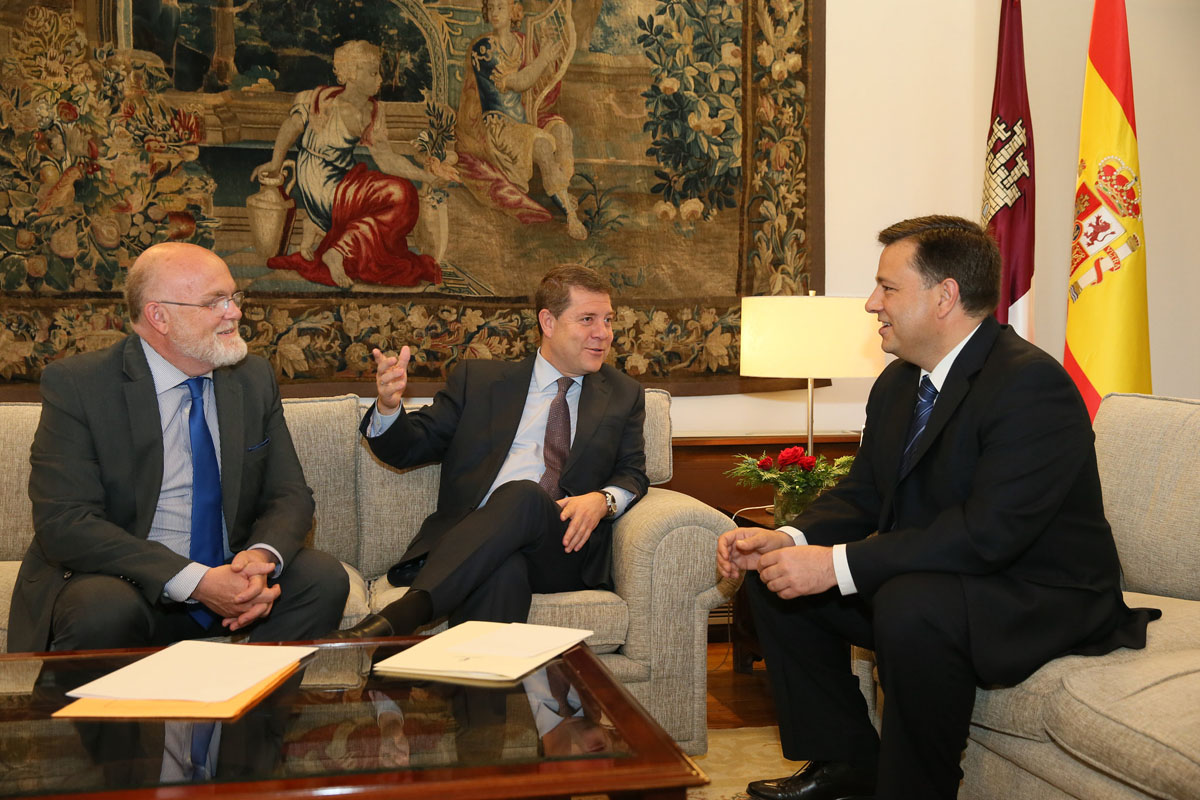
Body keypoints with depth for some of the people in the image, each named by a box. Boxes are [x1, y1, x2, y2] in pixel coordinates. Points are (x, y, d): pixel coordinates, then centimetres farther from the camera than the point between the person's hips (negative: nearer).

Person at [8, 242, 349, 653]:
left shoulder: (254, 378, 5)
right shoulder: (75, 384, -11)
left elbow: (289, 495, 4)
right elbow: (64, 524, -18)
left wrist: (262, 557, -21)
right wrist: (195, 582, -27)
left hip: (230, 573, 5)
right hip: (124, 580, -4)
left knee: (323, 577, -21)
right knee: (105, 611, -36)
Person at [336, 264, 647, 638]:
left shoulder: (623, 395, 24)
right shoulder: (478, 380, 20)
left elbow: (632, 474, 18)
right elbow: (406, 448, 17)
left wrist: (603, 499, -7)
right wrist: (388, 406, -7)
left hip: (564, 552, 1)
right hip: (472, 544, 0)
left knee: (524, 495, -36)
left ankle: (404, 613, -46)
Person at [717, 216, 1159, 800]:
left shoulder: (1032, 383, -23)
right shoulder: (897, 384, 7)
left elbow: (987, 532, -31)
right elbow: (862, 494, 9)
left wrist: (839, 565, -31)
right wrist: (787, 540, -12)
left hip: (1041, 598, -9)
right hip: (926, 579, 9)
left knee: (912, 603, -37)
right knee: (775, 578, 4)